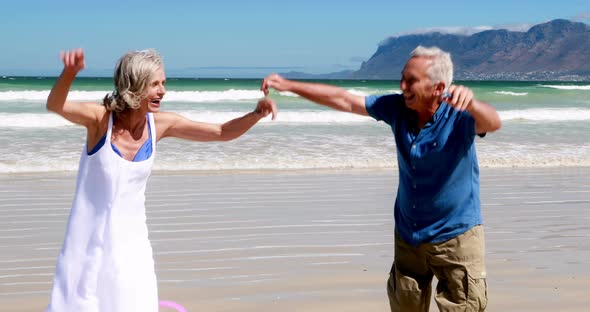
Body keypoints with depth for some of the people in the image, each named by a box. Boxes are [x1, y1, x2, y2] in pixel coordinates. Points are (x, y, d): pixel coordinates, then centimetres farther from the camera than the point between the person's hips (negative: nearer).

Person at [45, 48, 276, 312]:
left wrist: (256, 115, -18)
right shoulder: (101, 118, -16)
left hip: (130, 240, 3)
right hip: (88, 238, -3)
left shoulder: (161, 124, -5)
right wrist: (70, 72, -55)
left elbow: (223, 133, 0)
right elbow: (55, 106, -35)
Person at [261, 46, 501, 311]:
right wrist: (289, 85, -3)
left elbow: (493, 123, -41)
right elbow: (343, 100, -1)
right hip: (408, 234, 6)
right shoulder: (397, 108, -6)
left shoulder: (458, 114, -20)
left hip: (456, 236, -5)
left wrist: (470, 103, -63)